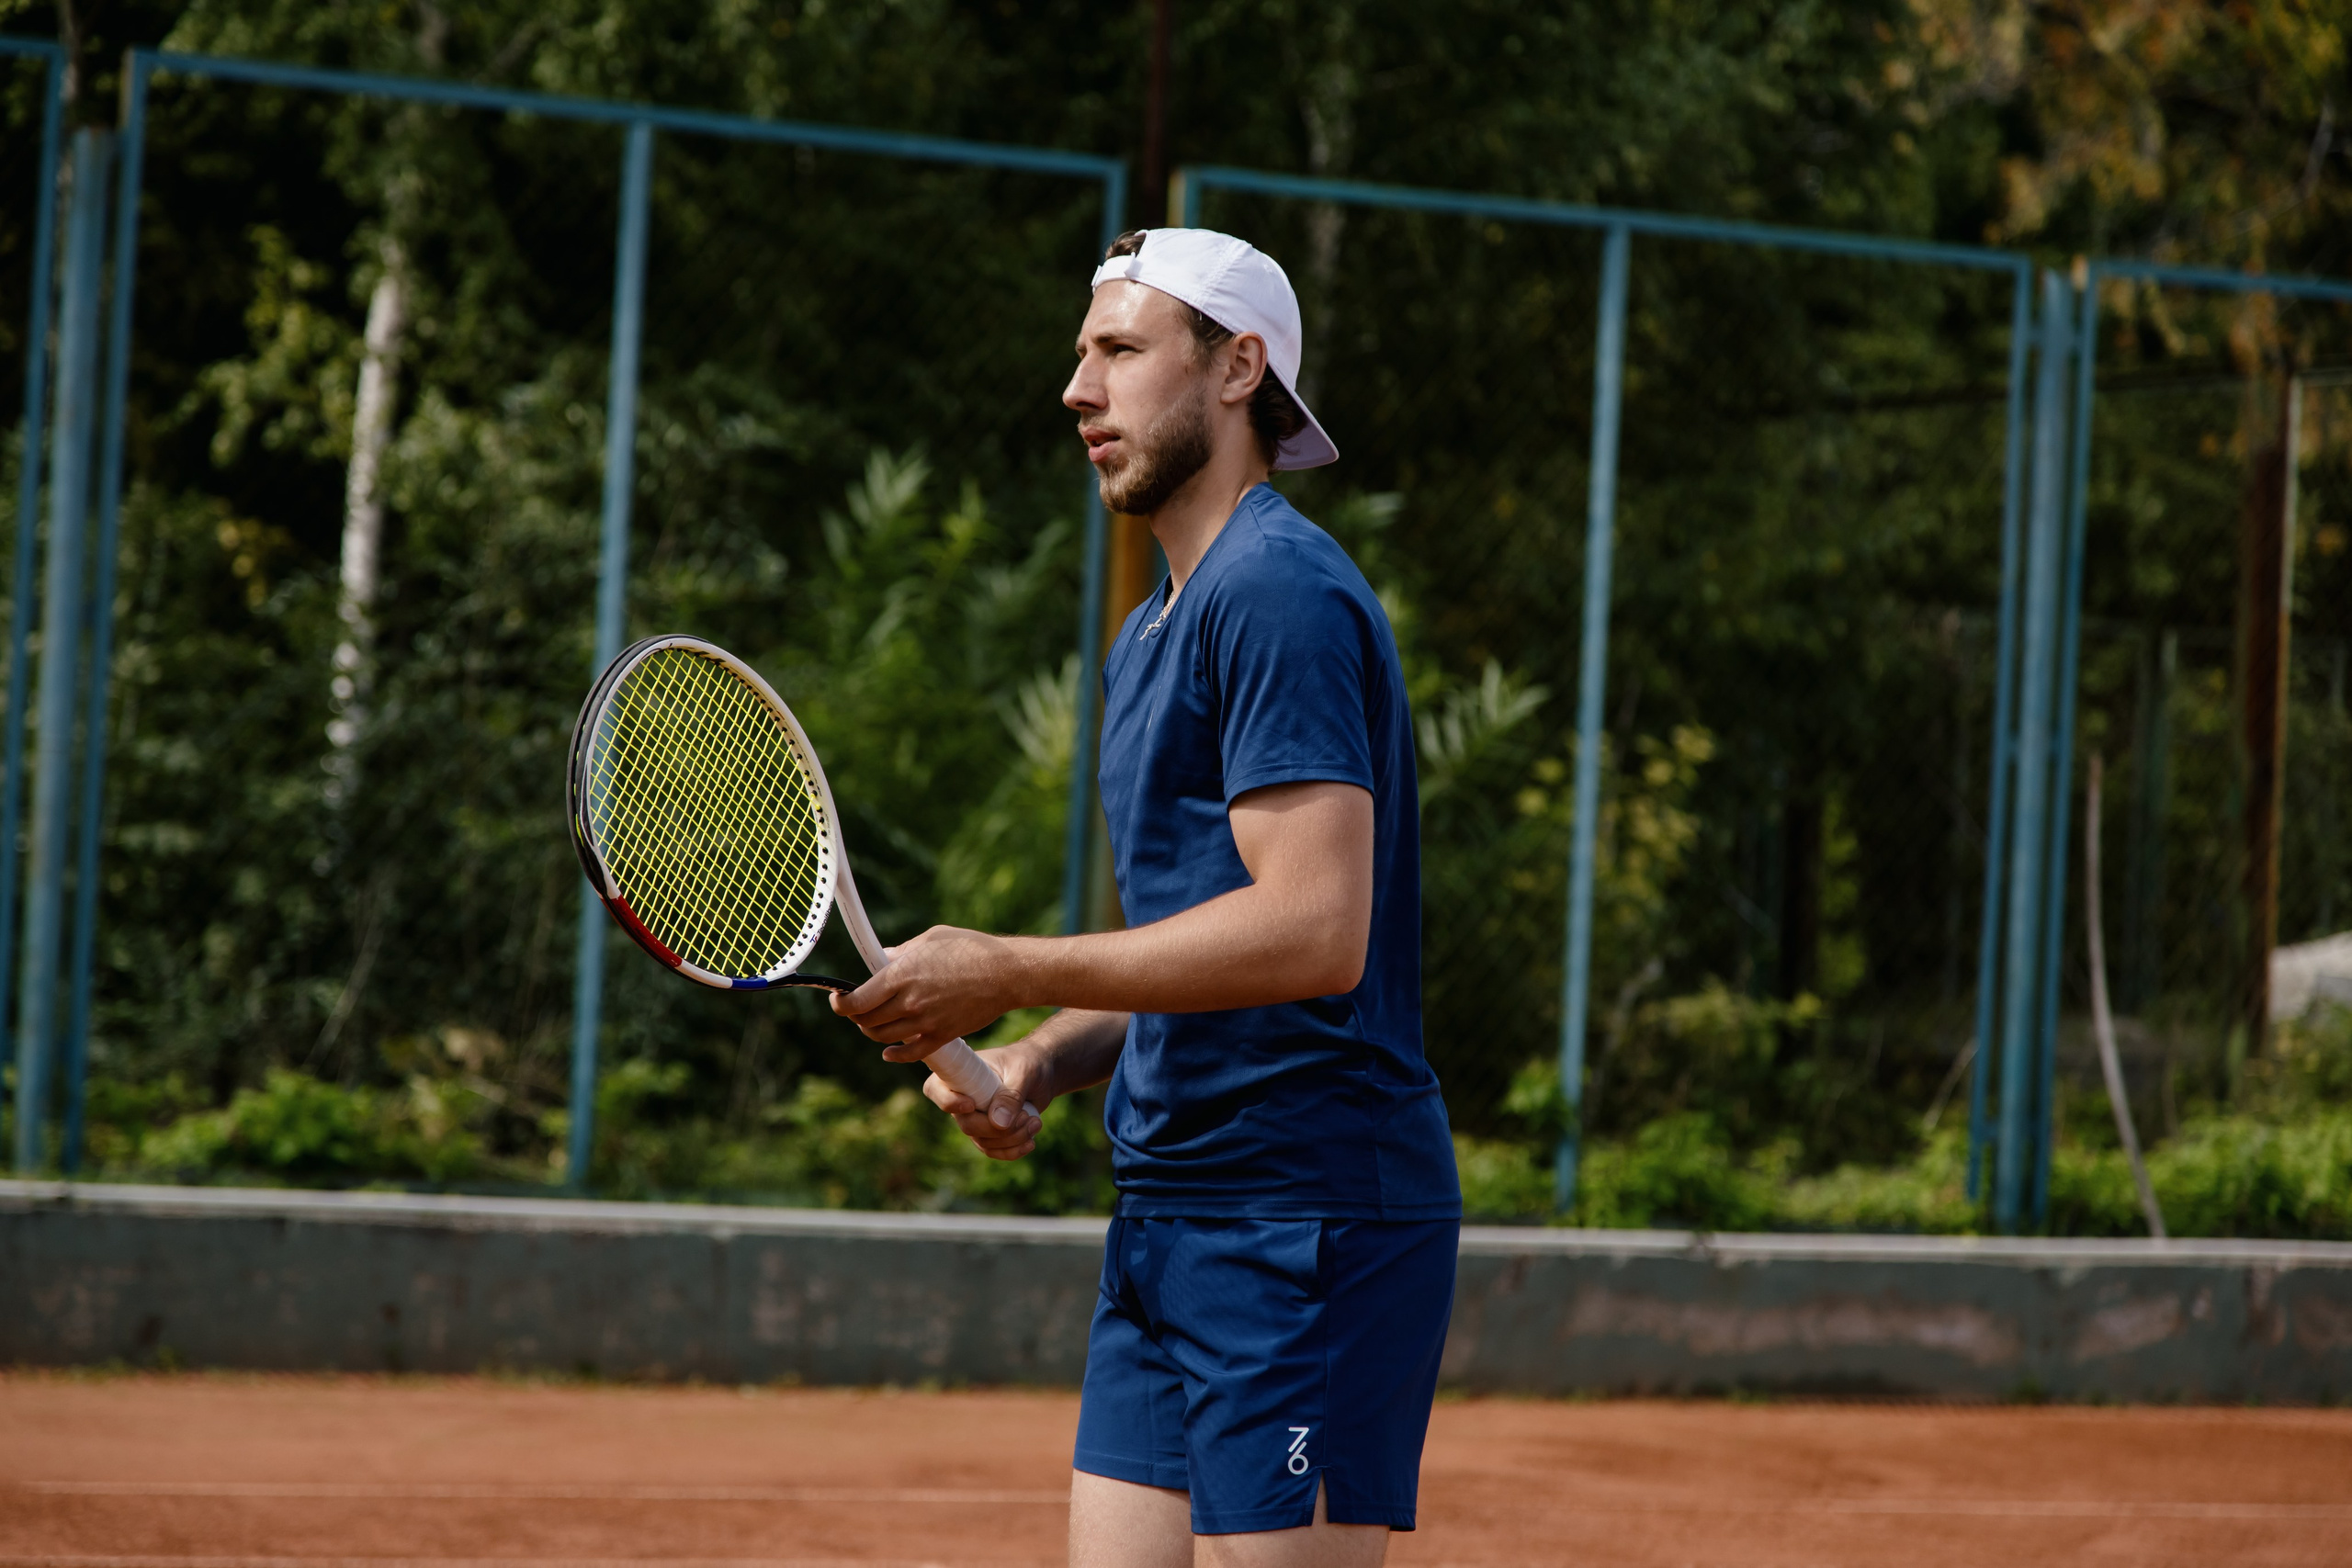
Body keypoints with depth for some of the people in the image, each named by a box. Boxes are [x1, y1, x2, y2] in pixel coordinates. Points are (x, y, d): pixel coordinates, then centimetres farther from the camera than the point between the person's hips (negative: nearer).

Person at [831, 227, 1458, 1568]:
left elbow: (1313, 931, -22)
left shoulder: (1280, 591, -12)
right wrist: (1045, 1058, 6)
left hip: (1307, 1219, -10)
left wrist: (1010, 975, -17)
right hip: (1170, 1220, 10)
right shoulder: (1153, 637, 21)